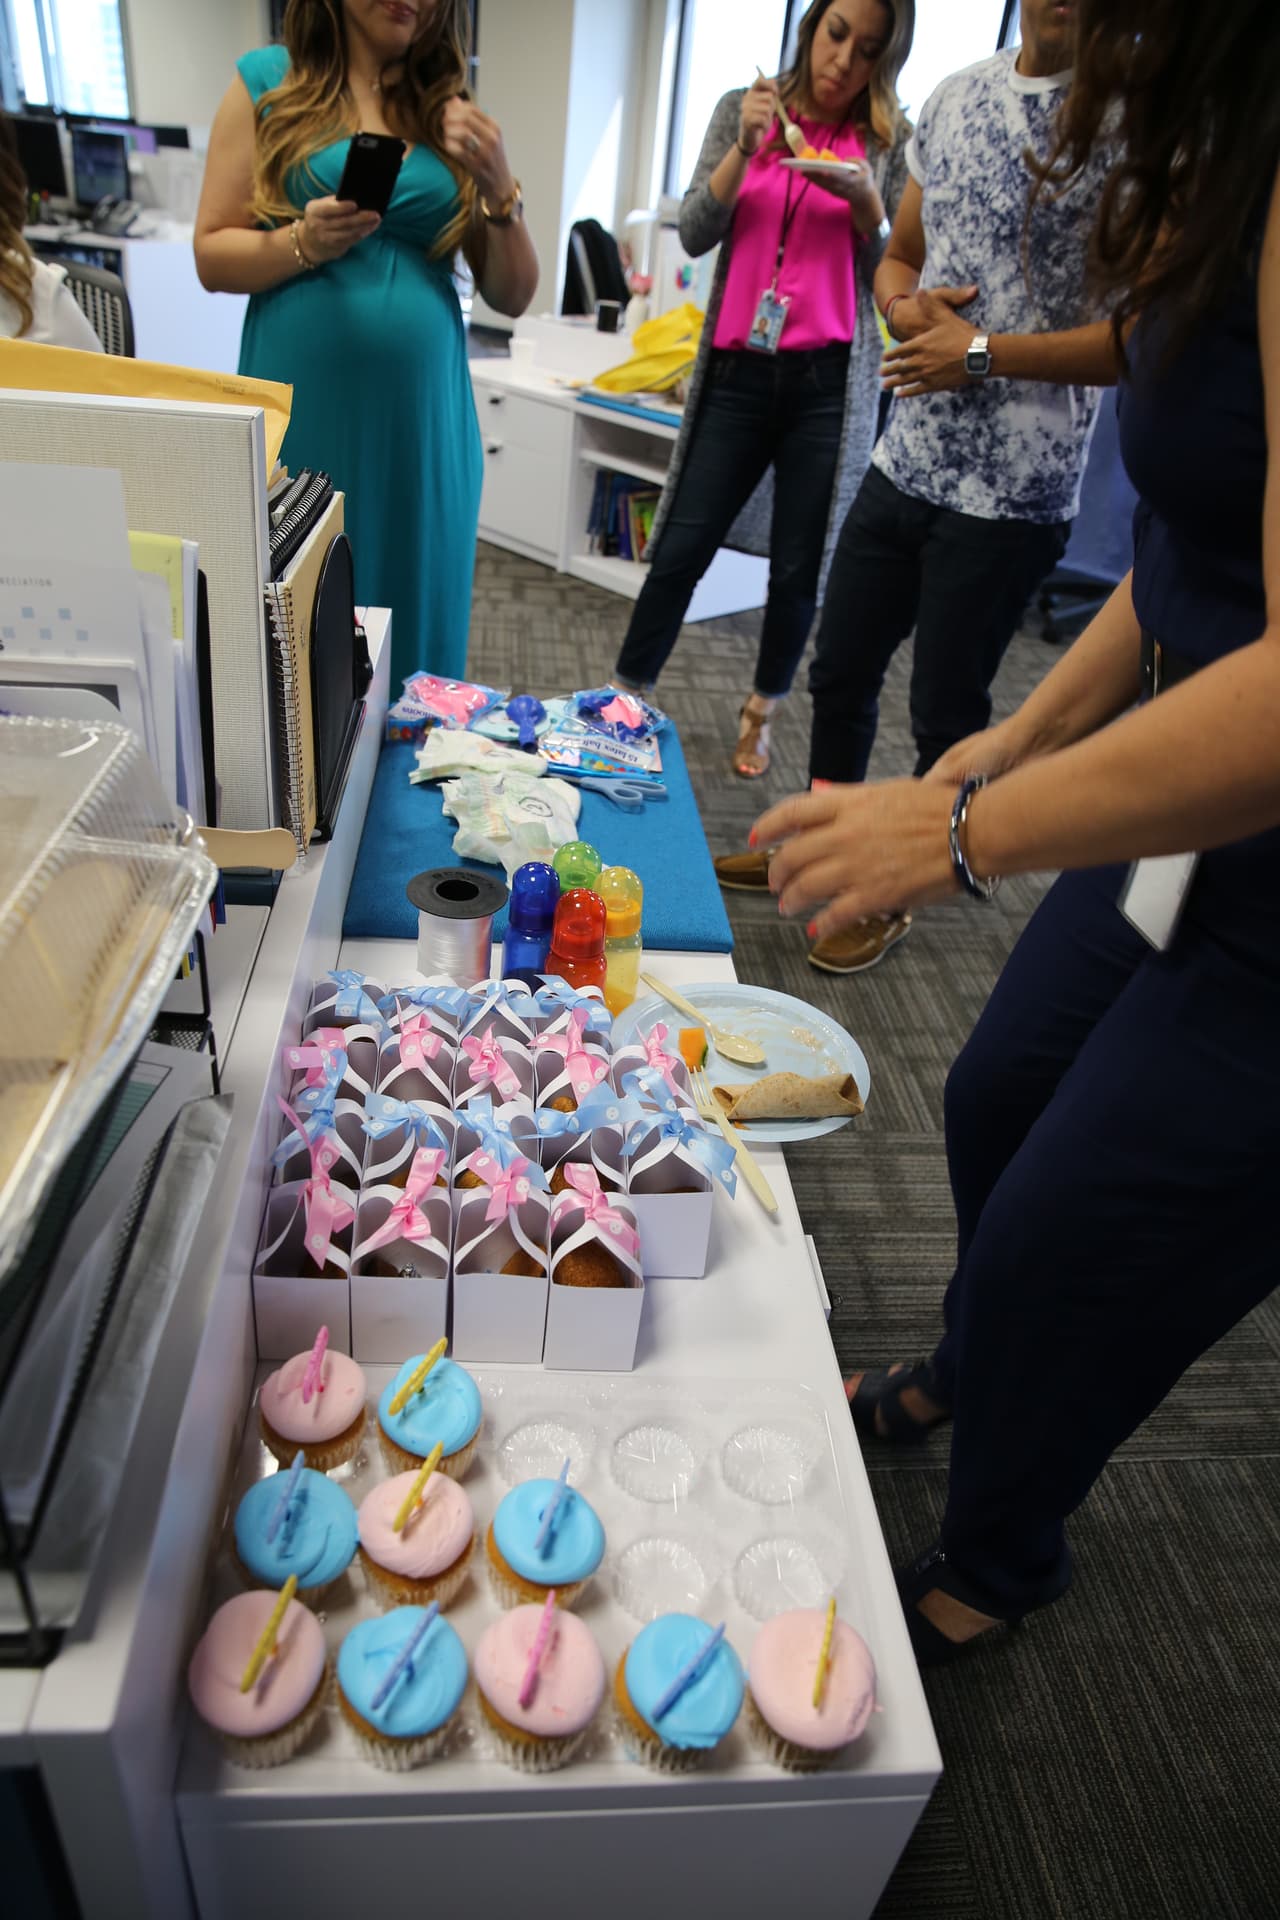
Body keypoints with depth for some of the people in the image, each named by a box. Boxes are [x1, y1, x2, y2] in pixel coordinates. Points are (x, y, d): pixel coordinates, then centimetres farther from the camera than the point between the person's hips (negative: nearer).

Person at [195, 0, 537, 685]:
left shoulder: (453, 113, 10)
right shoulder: (269, 81, 3)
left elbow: (512, 296, 9)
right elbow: (212, 256, 1)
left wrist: (499, 191, -8)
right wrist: (303, 243, -16)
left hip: (421, 415, 2)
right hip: (302, 411, -2)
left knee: (413, 615, 6)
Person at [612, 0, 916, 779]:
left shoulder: (891, 138, 6)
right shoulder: (743, 108, 8)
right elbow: (696, 234, 0)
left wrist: (866, 204, -12)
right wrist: (744, 147, -13)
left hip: (830, 379, 0)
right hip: (739, 370, 1)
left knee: (799, 566, 2)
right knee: (681, 548, -1)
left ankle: (762, 714, 20)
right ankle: (624, 704, 11)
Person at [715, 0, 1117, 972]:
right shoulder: (955, 96, 10)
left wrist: (981, 352, -17)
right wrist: (905, 304, -4)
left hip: (1012, 492, -6)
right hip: (904, 458, 7)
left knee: (946, 713, 5)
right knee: (839, 671, 15)